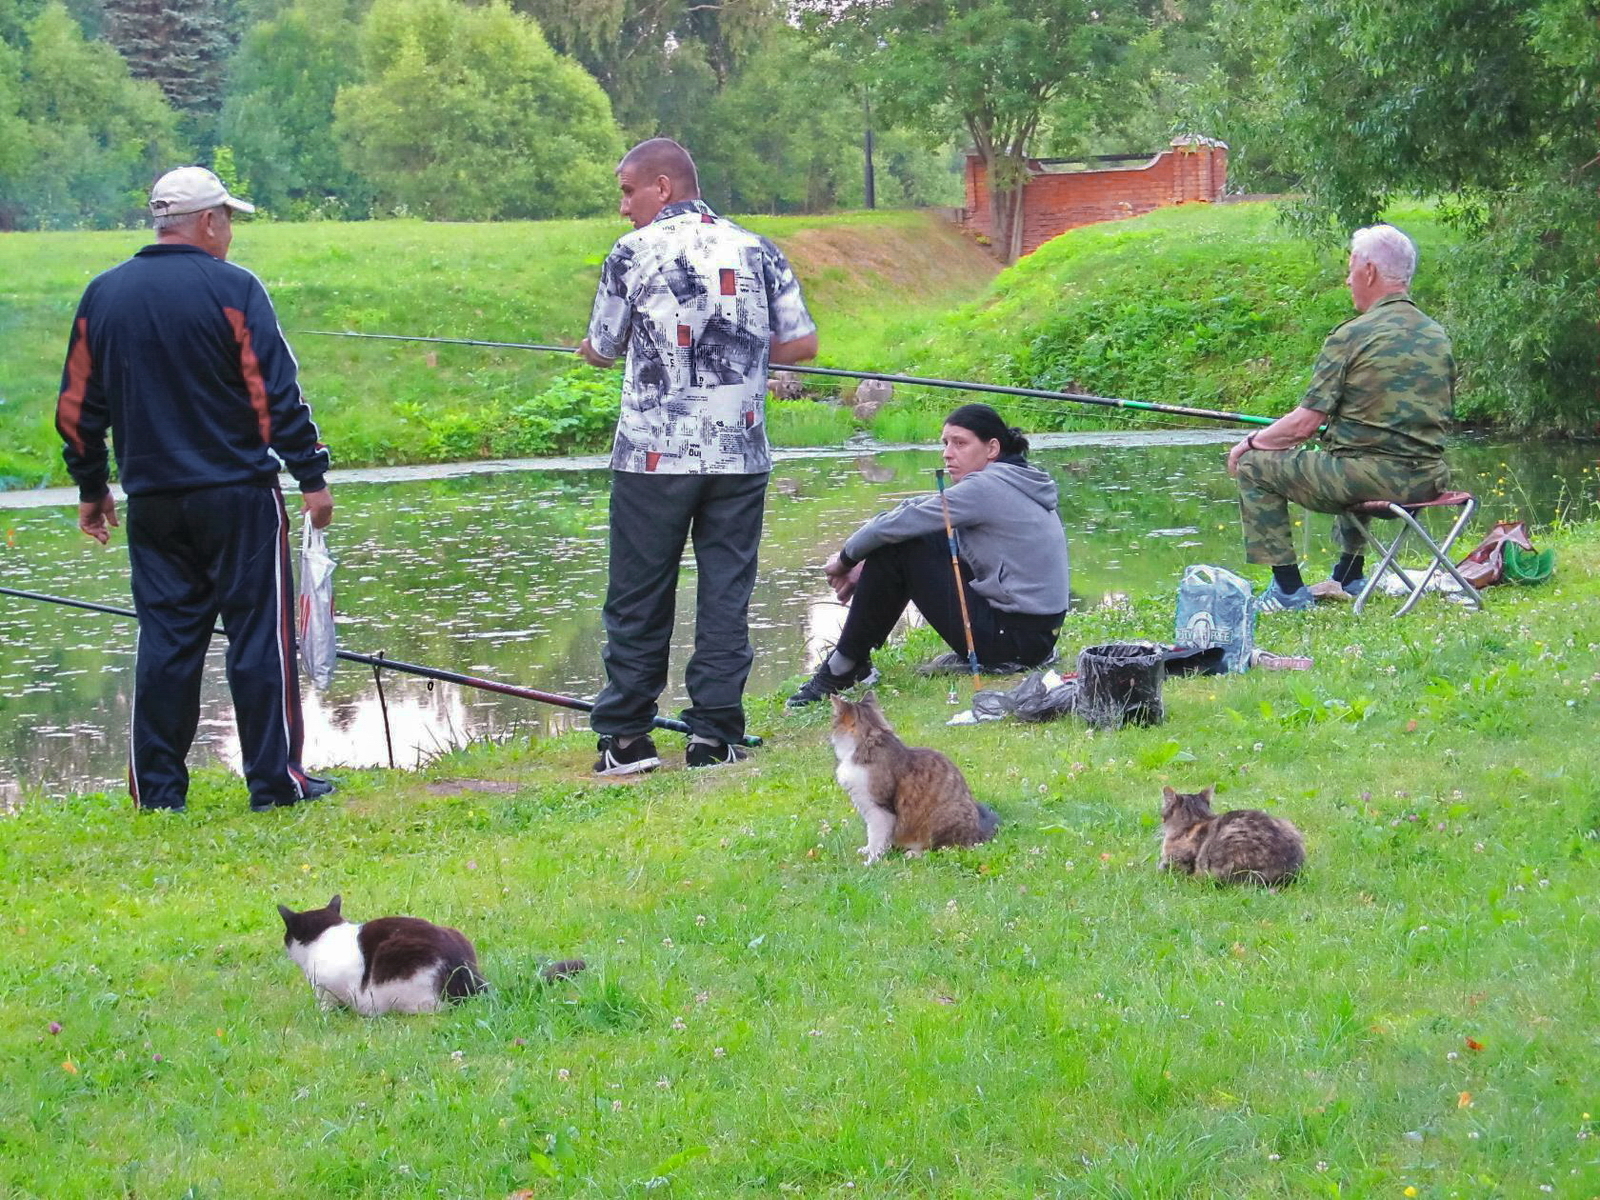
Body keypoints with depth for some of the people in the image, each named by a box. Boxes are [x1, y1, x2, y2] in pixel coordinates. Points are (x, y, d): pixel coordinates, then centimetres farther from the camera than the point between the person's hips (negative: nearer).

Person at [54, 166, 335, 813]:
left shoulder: (103, 294, 8)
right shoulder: (232, 289, -8)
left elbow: (78, 405, 12)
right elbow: (277, 394, -12)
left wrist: (91, 487, 21)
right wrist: (312, 475, -6)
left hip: (151, 499, 5)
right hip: (239, 497, -5)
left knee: (164, 639, 8)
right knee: (260, 636, 2)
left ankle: (158, 787, 8)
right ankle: (275, 780, 3)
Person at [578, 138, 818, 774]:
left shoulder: (634, 252, -3)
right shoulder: (758, 251, 6)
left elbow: (603, 349, 6)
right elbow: (803, 343, 6)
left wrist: (591, 349, 29)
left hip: (654, 456, -3)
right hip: (741, 455, 3)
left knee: (637, 599, 5)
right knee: (726, 595, 6)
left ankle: (627, 738, 7)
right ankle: (716, 736, 5)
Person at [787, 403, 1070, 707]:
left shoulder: (987, 487, -15)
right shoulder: (1009, 482, 14)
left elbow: (901, 523, -14)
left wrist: (845, 559, 2)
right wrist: (863, 565, 7)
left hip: (1013, 635, -10)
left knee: (895, 549, -9)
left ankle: (843, 670, 0)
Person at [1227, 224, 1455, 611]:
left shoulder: (1353, 336, -12)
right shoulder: (1438, 335, 10)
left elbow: (1305, 424, -13)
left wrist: (1251, 443, 7)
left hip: (1371, 481, -8)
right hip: (1429, 481, 8)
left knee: (1254, 467, 7)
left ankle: (1288, 589, 4)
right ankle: (1349, 577, 39)